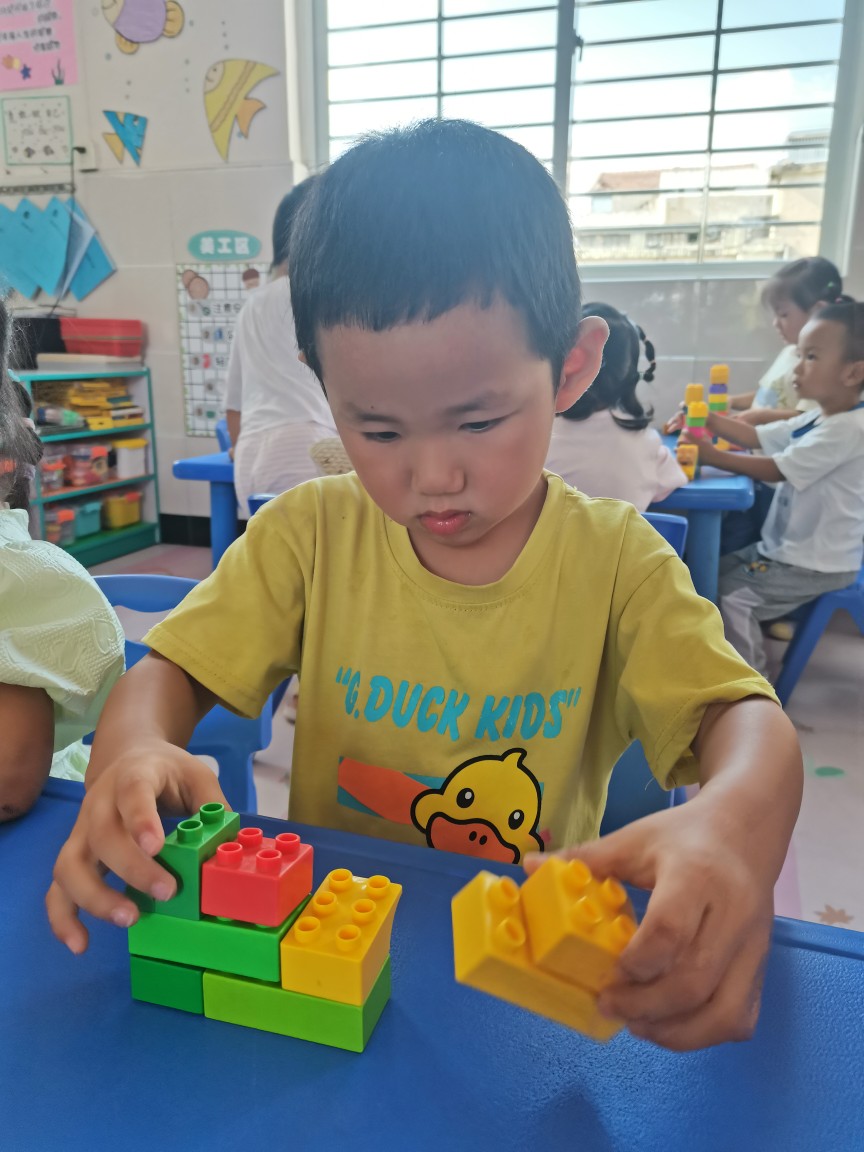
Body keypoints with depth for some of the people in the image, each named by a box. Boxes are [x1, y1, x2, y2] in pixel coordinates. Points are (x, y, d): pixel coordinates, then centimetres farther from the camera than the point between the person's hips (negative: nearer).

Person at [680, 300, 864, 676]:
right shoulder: (816, 420, 6)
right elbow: (757, 436, 7)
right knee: (716, 569, 13)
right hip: (785, 546, 10)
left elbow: (774, 470, -26)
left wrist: (710, 455, -23)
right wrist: (705, 419, -8)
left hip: (817, 564, -10)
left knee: (730, 590, -13)